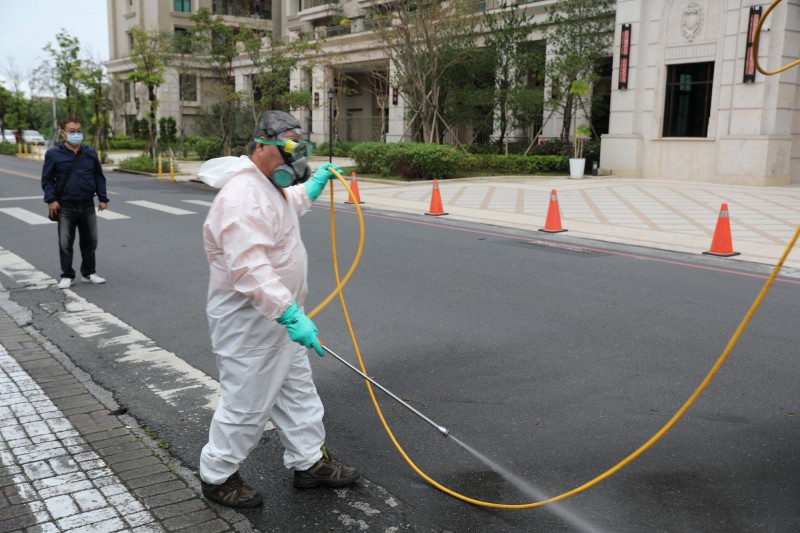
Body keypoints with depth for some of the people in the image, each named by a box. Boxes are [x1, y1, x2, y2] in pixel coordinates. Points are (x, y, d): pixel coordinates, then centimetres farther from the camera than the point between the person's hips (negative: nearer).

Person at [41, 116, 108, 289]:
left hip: (88, 206, 3)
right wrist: (50, 200, -11)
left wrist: (102, 198, 4)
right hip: (65, 207, -3)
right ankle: (67, 276, 15)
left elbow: (99, 176, 10)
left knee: (90, 241, 10)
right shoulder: (53, 154, -4)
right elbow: (47, 179, -1)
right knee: (65, 244, 4)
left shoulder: (90, 153, 5)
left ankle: (89, 273, 23)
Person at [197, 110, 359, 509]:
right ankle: (216, 476, 23)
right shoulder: (243, 196, -26)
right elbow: (250, 268, -35)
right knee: (246, 404, 3)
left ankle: (309, 462, 33)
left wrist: (316, 184, 29)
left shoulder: (267, 187, 9)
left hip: (276, 315, 11)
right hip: (248, 320, -11)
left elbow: (289, 205, 36)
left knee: (297, 391, 19)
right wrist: (291, 315, -38)